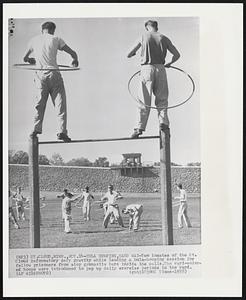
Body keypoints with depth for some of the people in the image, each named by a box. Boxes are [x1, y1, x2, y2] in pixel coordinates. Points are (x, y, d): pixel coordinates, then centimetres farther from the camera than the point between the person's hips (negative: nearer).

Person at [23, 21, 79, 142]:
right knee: (60, 104, 0)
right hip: (54, 74, -2)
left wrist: (31, 60, 45)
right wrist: (75, 60, 27)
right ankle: (62, 131, -6)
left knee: (39, 104, 10)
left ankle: (36, 129, 1)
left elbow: (25, 58, 23)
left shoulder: (34, 40, 14)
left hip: (40, 75, 2)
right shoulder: (56, 39, 7)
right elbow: (73, 53, 5)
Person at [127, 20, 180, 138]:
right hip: (160, 69, 1)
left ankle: (140, 127, -5)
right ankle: (163, 122, -2)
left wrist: (134, 53, 31)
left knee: (144, 100, 0)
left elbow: (129, 55, 8)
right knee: (162, 99, 12)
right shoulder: (164, 38, 9)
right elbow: (177, 55, 10)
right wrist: (169, 64, 27)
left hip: (147, 69, -1)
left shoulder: (143, 37, 6)